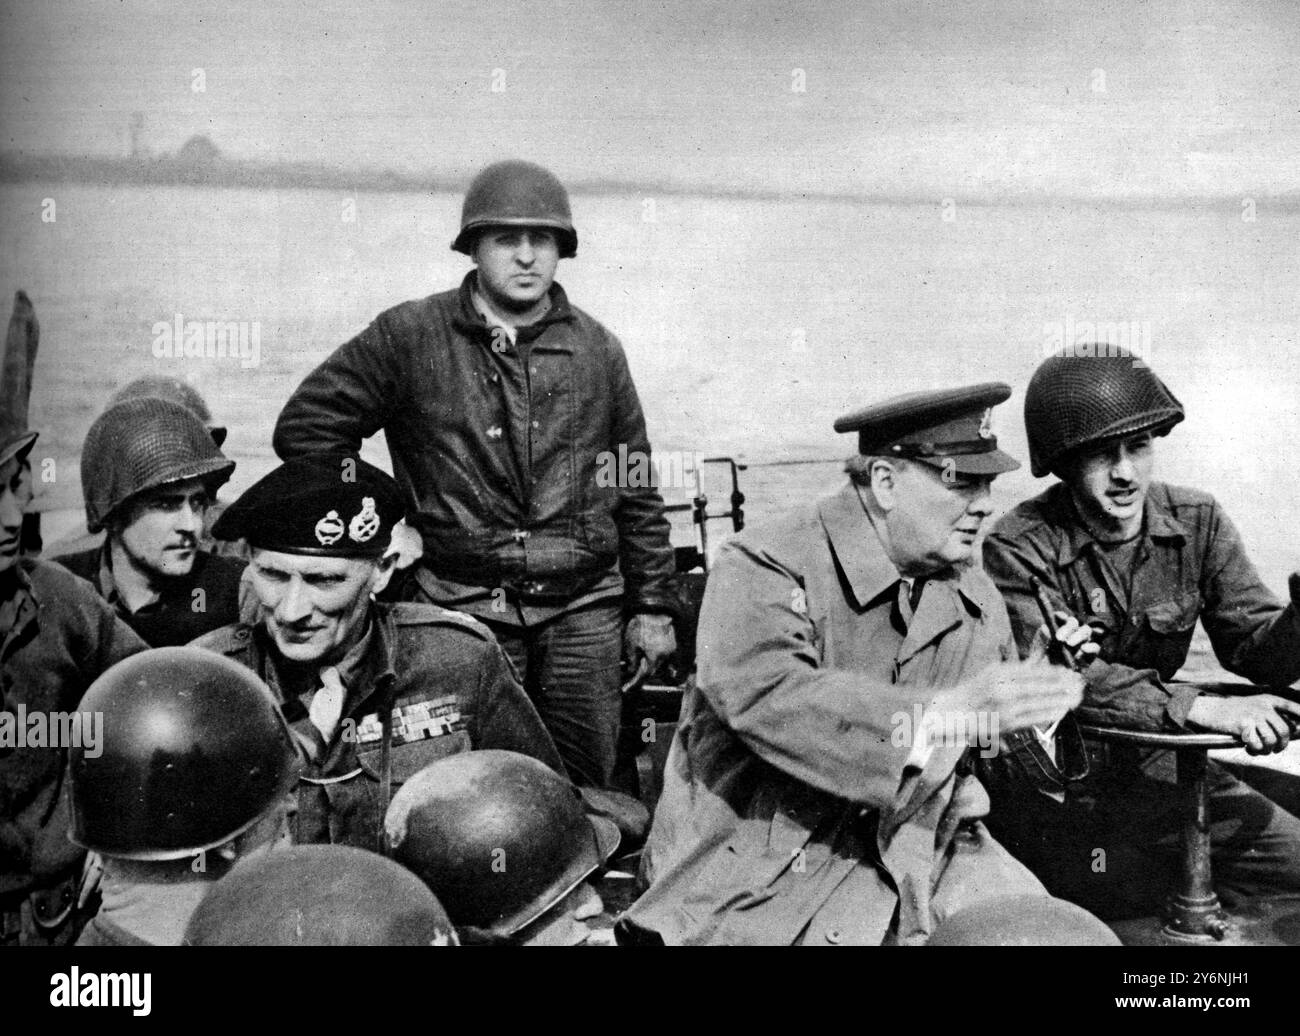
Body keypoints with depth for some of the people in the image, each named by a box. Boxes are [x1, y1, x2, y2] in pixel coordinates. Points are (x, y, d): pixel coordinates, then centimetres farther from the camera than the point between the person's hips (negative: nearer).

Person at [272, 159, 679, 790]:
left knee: (582, 797, 8)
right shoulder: (409, 337, 0)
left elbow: (636, 489, 14)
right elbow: (305, 427, 5)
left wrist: (653, 607, 12)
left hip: (584, 610, 3)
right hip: (463, 609, -2)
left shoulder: (597, 349, 10)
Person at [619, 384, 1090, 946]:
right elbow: (759, 693, -31)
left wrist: (1051, 674, 2)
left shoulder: (977, 600, 11)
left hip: (916, 853, 6)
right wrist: (943, 713, -35)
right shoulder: (763, 565, -11)